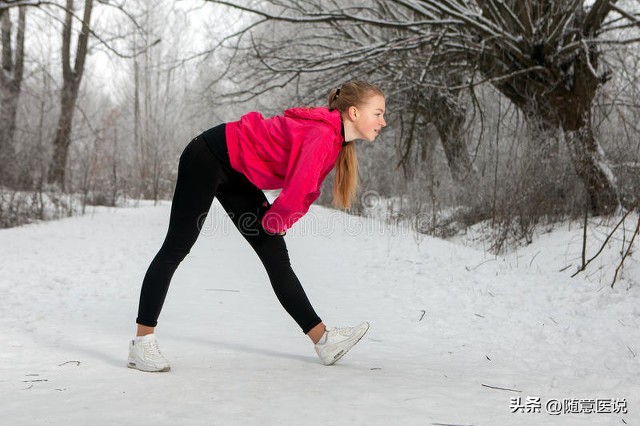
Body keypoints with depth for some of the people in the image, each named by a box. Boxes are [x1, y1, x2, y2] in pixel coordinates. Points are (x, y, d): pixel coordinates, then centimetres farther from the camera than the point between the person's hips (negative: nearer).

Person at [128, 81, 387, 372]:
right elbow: (298, 187, -34)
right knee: (177, 247, -5)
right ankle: (142, 343, 1)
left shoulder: (336, 140, 2)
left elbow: (308, 187, 13)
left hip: (235, 171, 9)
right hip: (207, 158, -9)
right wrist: (276, 220, -15)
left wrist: (278, 218, 2)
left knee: (275, 254, 6)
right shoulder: (322, 134, -27)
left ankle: (323, 340, 8)